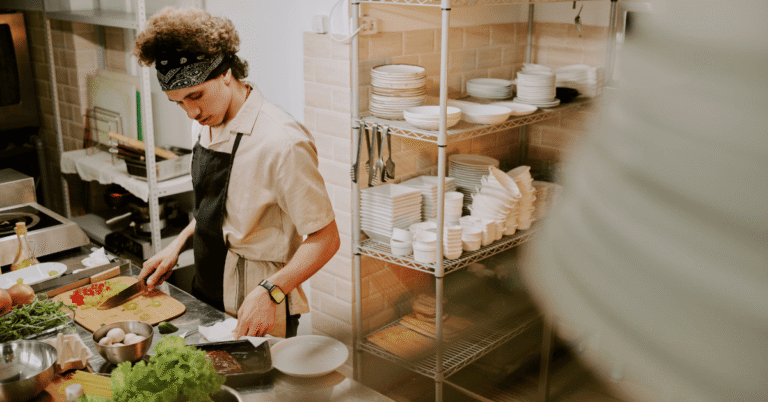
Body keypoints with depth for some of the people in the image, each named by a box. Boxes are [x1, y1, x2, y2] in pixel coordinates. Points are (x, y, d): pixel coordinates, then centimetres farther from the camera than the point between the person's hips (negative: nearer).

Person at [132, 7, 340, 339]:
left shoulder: (281, 143, -26)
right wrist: (179, 244, 9)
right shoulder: (205, 124, 1)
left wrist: (270, 292, -33)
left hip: (256, 314, -8)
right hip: (206, 296, 8)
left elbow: (325, 238, -23)